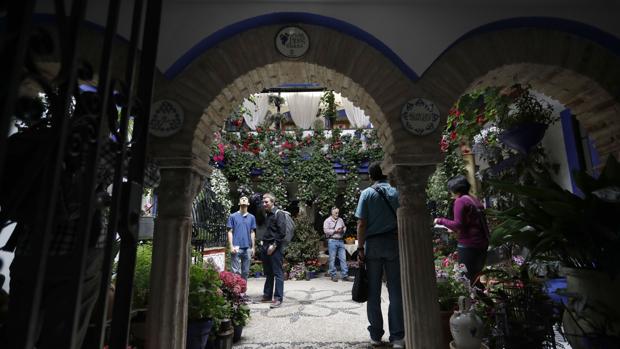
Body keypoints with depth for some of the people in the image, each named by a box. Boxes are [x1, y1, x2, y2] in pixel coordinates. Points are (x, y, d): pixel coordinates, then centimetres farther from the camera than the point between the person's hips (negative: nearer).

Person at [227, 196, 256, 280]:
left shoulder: (251, 217, 8)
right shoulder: (233, 216, 1)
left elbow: (252, 233, 10)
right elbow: (230, 232, 0)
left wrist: (253, 247, 6)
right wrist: (231, 246, -9)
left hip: (247, 248, 3)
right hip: (236, 248, -3)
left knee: (245, 271, 11)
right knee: (236, 271, -1)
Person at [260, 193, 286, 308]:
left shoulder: (279, 214, -11)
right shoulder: (267, 215, 15)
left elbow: (282, 232, -18)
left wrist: (274, 245, -18)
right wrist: (263, 241, 16)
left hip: (275, 248, -9)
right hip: (265, 247, 9)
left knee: (278, 273, -3)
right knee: (268, 273, 17)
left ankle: (278, 298, 2)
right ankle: (267, 295, 27)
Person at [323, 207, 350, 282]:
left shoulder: (340, 220, 17)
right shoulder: (327, 221, 0)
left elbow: (345, 228, 22)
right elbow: (325, 230, -10)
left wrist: (343, 230, -1)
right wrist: (335, 231, -12)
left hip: (340, 241, 5)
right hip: (332, 241, -5)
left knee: (343, 258, 2)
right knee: (332, 259, 1)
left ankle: (345, 275, 7)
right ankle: (333, 276, 11)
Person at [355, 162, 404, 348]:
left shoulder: (367, 193, -3)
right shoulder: (397, 192, 2)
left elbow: (361, 224, -8)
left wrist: (360, 248, -3)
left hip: (373, 244, -1)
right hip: (394, 243, 1)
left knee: (373, 292, 9)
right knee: (396, 292, 7)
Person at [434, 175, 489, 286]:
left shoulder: (460, 201, -12)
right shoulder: (474, 200, 12)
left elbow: (458, 225, -17)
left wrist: (441, 221, -5)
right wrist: (455, 230, 21)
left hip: (468, 245, -8)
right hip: (482, 243, 9)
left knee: (466, 277, 2)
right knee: (475, 276, 20)